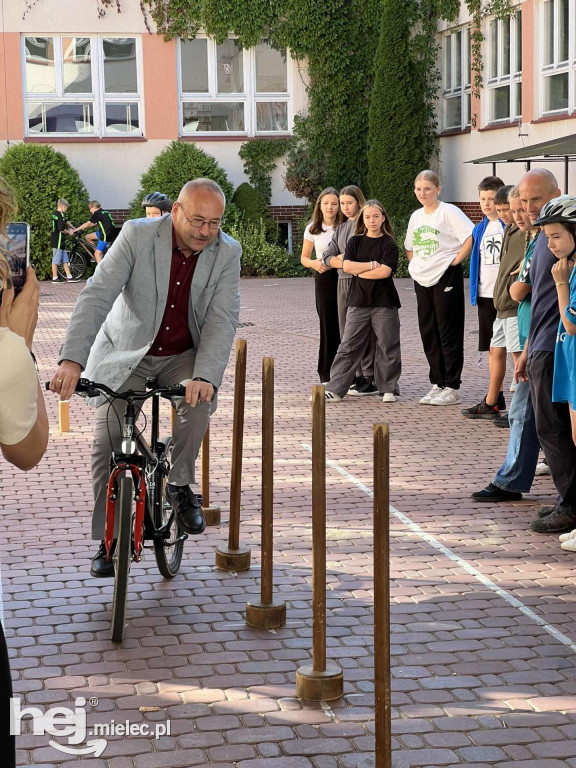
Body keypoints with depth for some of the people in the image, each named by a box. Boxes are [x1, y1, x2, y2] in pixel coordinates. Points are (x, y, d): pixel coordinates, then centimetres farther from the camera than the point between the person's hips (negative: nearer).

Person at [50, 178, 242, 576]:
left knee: (200, 401, -30)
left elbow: (222, 319, -19)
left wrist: (205, 376, -37)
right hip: (125, 355, -1)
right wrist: (73, 359, -40)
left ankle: (179, 484, -4)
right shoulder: (137, 235, -19)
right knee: (108, 440, -9)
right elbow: (97, 294, -26)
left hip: (182, 356, 1)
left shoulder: (227, 252, -13)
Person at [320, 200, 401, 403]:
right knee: (349, 346, 1)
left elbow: (385, 272, -14)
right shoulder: (355, 242, 8)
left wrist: (358, 271, -8)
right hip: (358, 301, 2)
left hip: (384, 303, -2)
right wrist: (372, 265, -12)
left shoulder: (389, 244, -1)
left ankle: (387, 389, 14)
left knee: (387, 347, 3)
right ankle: (335, 389, 1)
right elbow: (346, 266, -6)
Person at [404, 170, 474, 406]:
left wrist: (456, 260, -16)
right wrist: (416, 264, 12)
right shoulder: (416, 216, 14)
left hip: (445, 277, -8)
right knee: (428, 334, 9)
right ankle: (437, 384, 18)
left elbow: (472, 236, -19)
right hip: (422, 280, 8)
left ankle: (452, 389, 0)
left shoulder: (448, 212, -8)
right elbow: (409, 247, 29)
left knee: (449, 334, -4)